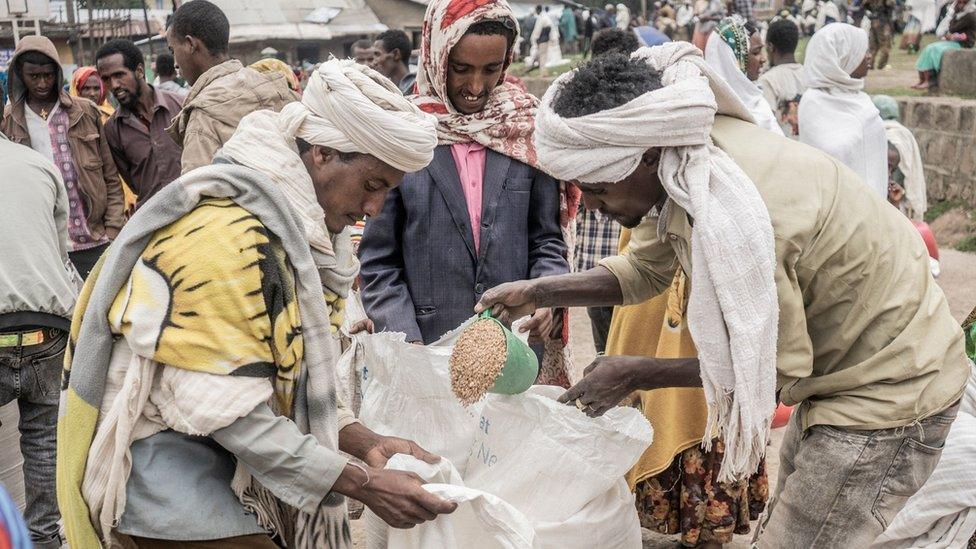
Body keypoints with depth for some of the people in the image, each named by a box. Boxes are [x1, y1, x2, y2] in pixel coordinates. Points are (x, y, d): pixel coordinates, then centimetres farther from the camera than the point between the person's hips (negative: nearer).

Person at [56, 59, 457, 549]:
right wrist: (362, 483, -20)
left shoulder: (295, 228, 6)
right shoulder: (228, 234, -22)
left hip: (229, 473, 8)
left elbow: (296, 382, 8)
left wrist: (365, 443, -7)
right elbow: (229, 410, -24)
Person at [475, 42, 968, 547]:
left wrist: (636, 375, -17)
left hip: (889, 387, -9)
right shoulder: (677, 157, -10)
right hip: (829, 373, 9)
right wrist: (538, 293, -5)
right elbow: (645, 269, 6)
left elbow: (777, 368, -23)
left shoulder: (735, 213, -36)